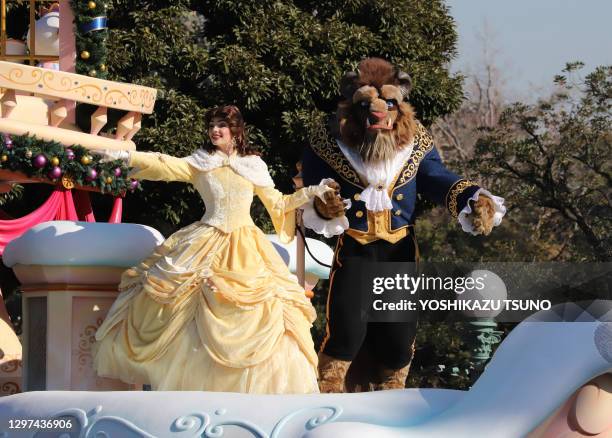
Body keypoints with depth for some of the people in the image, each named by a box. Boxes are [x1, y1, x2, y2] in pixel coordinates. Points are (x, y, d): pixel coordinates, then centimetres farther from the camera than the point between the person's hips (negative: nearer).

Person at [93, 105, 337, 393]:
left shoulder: (254, 166, 8)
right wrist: (126, 156, -20)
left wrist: (311, 193, 8)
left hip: (245, 250, 1)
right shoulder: (200, 164, 4)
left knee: (258, 310, -7)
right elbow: (164, 165, -8)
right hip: (206, 246, -1)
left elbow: (277, 204, 17)